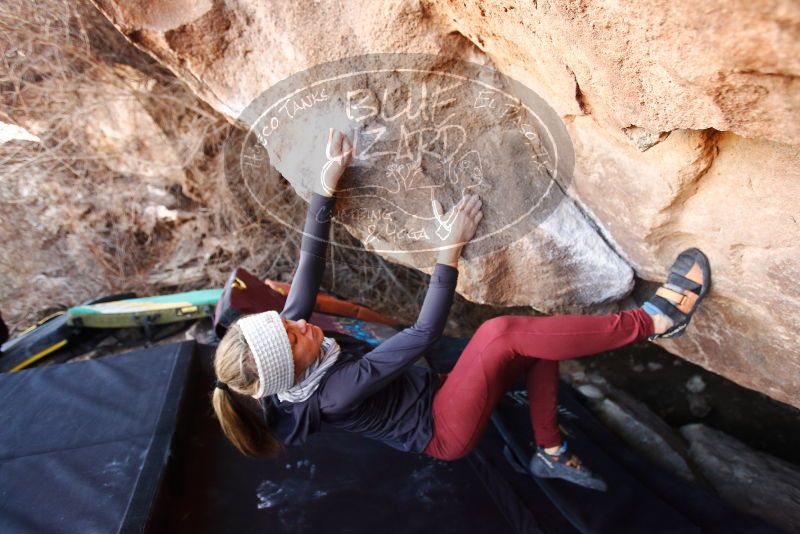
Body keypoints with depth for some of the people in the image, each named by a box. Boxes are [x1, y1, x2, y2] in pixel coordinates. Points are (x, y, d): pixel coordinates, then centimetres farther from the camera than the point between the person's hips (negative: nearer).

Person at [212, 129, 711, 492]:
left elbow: (311, 259, -10)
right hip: (443, 432, -8)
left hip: (435, 397, 8)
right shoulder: (329, 397, -28)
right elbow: (424, 333, -31)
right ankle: (654, 320, -19)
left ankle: (552, 452, 13)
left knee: (538, 337, -3)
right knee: (501, 331, -34)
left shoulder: (286, 337, -7)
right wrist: (452, 247, -30)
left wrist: (329, 180, -14)